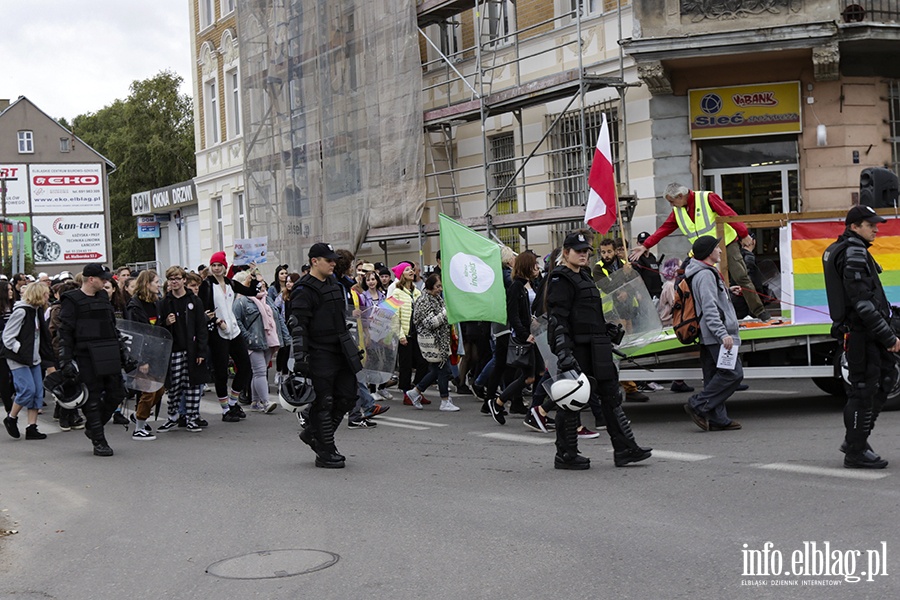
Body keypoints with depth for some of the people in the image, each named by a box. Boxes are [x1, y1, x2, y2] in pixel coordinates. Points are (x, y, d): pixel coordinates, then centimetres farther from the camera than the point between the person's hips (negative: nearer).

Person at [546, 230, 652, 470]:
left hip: (594, 349, 10)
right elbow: (557, 321, -19)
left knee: (611, 395, 8)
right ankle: (566, 456, 6)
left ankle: (624, 449, 11)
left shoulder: (584, 277, 19)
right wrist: (564, 355, -26)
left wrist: (607, 343, 25)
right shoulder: (561, 281, -10)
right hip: (576, 349, -10)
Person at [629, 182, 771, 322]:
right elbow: (663, 229, 11)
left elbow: (730, 215, -17)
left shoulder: (707, 198, -13)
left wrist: (744, 235, -23)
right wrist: (645, 246, 6)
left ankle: (759, 311, 5)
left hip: (727, 244, -5)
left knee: (741, 277, -5)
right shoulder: (677, 212, 6)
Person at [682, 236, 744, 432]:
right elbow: (709, 308, -22)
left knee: (715, 377, 9)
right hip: (716, 336, -11)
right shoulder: (705, 275, -13)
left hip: (710, 337, 11)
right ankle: (698, 405, -12)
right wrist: (722, 334, -27)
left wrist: (728, 292, 32)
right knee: (733, 373, -13)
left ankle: (717, 419, 10)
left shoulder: (707, 273, 20)